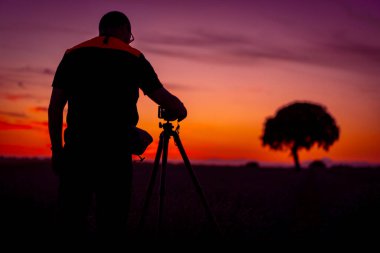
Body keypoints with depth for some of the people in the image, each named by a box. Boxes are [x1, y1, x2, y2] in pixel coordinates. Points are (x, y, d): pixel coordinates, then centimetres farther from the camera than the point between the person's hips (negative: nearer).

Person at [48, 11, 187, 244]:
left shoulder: (72, 55, 11)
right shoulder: (133, 58, 6)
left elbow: (55, 108, 7)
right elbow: (164, 98, 4)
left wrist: (57, 149, 12)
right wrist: (180, 110, 25)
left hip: (76, 148, 2)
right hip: (115, 152, -2)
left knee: (71, 220, 6)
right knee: (113, 222, 4)